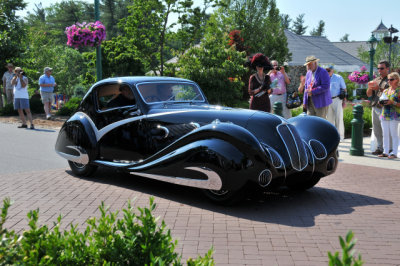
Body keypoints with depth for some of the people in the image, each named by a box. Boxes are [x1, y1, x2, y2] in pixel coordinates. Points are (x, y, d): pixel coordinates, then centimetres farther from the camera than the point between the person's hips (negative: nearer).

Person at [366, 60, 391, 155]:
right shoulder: (376, 80, 19)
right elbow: (369, 95, 17)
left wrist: (379, 88, -18)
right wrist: (370, 88, -3)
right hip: (375, 108, 6)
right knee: (376, 130, 9)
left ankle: (389, 149, 1)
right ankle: (380, 147, 17)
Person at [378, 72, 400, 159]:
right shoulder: (385, 91, 15)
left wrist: (392, 102, -20)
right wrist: (381, 102, 3)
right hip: (384, 114, 6)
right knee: (385, 134, 8)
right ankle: (385, 152, 14)